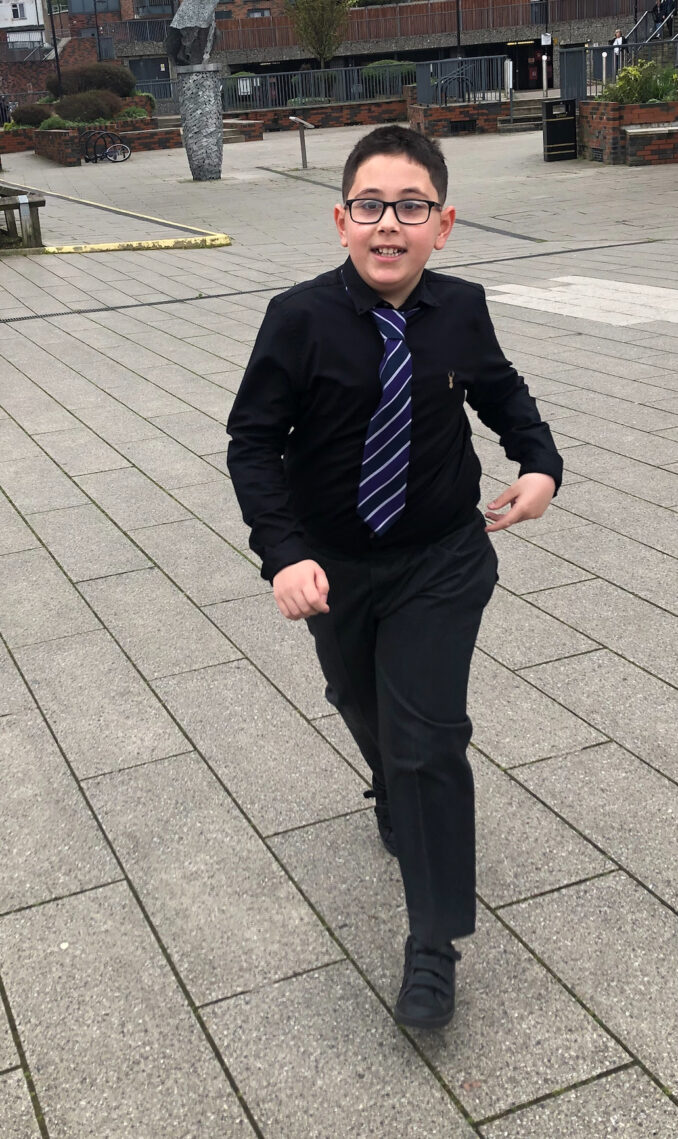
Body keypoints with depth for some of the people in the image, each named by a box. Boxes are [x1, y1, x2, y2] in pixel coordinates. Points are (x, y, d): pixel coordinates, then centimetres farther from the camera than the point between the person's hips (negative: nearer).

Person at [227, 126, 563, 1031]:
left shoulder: (461, 310, -10)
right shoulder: (300, 319, -18)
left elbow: (500, 389, 10)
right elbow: (253, 439, -14)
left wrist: (539, 462, -7)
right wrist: (284, 552, -25)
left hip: (442, 564, 0)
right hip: (335, 566, 1)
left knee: (430, 739, -5)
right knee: (364, 708, 23)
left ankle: (434, 947, 8)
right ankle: (399, 800, 59)